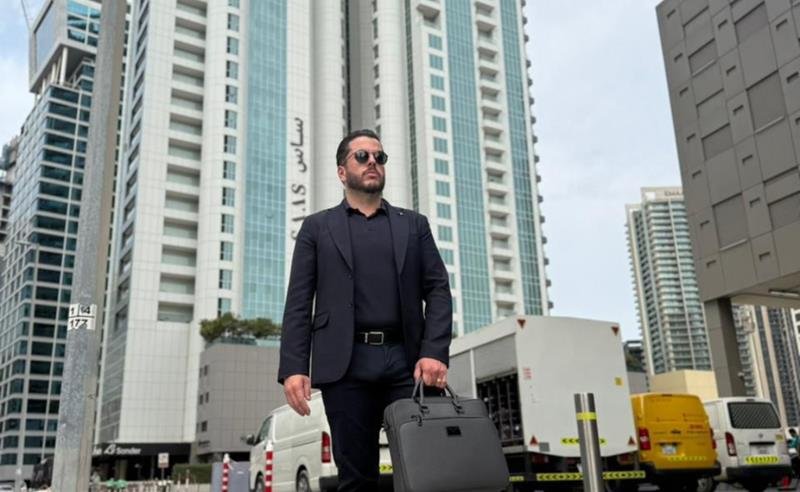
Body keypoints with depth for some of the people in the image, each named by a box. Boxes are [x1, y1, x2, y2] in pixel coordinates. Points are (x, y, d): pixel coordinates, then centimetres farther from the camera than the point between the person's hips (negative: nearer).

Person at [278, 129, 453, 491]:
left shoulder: (414, 225, 18)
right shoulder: (317, 227, 15)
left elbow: (438, 291, 8)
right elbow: (299, 302, 7)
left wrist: (435, 352, -9)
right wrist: (293, 367, -7)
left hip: (407, 361, 1)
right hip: (346, 364, -1)